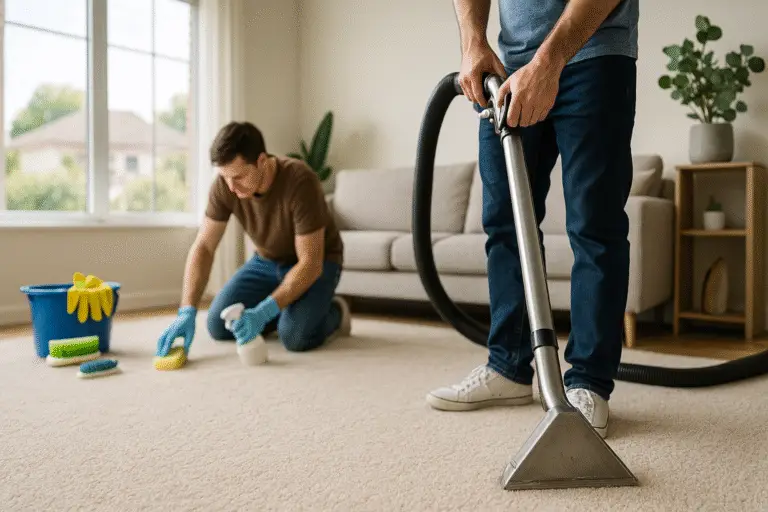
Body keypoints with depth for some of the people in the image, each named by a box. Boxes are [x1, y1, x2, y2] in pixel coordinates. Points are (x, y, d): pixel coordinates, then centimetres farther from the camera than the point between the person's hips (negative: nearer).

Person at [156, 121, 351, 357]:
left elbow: (310, 263, -32)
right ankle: (284, 308, 15)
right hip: (267, 260, 5)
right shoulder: (224, 184, -20)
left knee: (295, 336, -28)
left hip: (316, 262, -5)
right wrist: (187, 312, -28)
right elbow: (203, 248, -16)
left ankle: (333, 312, 5)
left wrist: (264, 312, -40)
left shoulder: (300, 181, -35)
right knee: (219, 326, -8)